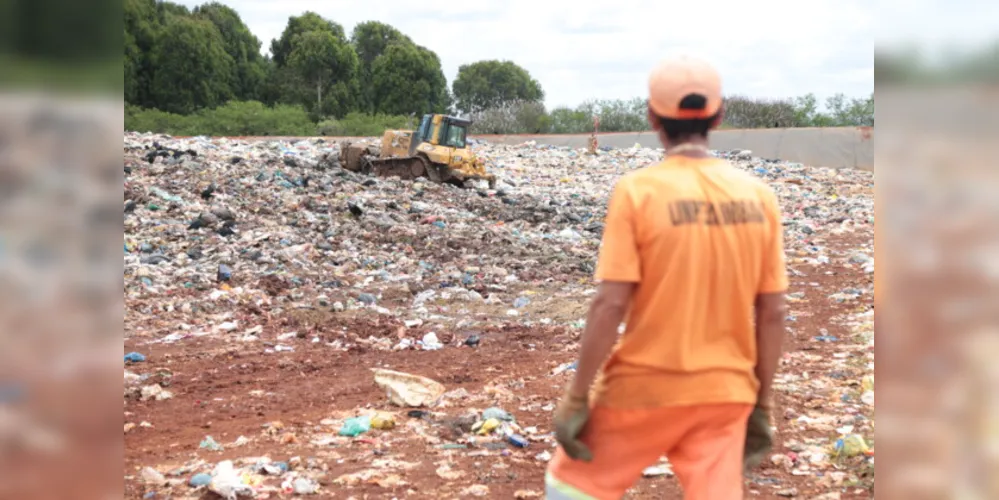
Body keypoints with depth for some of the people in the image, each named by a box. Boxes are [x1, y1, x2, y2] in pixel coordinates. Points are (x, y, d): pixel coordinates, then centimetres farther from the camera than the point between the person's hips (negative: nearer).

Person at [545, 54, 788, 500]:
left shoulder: (637, 190, -11)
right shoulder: (758, 196, 0)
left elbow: (610, 304, -15)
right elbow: (772, 314, 2)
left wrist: (576, 397, -7)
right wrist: (762, 404, 12)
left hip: (644, 390, -3)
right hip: (726, 394, 3)